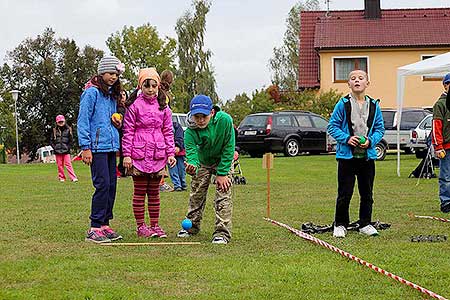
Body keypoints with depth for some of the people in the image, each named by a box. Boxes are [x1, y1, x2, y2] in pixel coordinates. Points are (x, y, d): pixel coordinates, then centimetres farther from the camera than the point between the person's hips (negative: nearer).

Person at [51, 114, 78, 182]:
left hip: (66, 151, -2)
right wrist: (54, 147, -1)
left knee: (68, 164, -8)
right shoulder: (55, 131, 6)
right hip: (58, 151, 2)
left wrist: (68, 147, -4)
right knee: (60, 165, 5)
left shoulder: (68, 130, 3)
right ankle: (61, 177, 14)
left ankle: (73, 178, -10)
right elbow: (51, 141, 11)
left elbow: (71, 140, 6)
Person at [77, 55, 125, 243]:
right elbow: (83, 121, -9)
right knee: (102, 185, -12)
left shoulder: (112, 95, 19)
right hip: (97, 147, -8)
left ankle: (104, 224, 14)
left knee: (111, 185, 6)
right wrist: (85, 147, -15)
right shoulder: (91, 92, -5)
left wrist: (118, 124, 8)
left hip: (111, 146, 8)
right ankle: (94, 228, -9)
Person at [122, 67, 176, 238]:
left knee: (154, 192, 10)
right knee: (140, 191, 2)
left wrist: (171, 153, 4)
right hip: (139, 154, -4)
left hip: (158, 155, 4)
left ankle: (155, 225, 16)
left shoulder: (163, 107, 9)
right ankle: (140, 226, 8)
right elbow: (128, 131, -4)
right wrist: (127, 154, -8)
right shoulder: (134, 105, -3)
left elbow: (168, 131, 12)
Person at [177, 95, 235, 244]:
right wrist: (192, 165, -62)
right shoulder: (190, 132, -27)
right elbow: (191, 151, -37)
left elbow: (229, 148, -25)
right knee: (196, 195, 10)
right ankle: (192, 226, 30)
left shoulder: (225, 120, -33)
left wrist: (222, 173, -23)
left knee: (223, 195, -12)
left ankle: (222, 232, -8)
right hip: (203, 161, 3)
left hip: (223, 160, -2)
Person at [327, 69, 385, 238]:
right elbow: (332, 126, -1)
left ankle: (365, 224, 23)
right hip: (347, 155, -3)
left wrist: (370, 141, -8)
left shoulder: (374, 105, 5)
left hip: (368, 156, 3)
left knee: (367, 193, 11)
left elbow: (380, 128, 10)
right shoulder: (343, 104, -4)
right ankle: (340, 224, 13)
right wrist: (347, 138, -15)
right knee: (345, 194, 1)